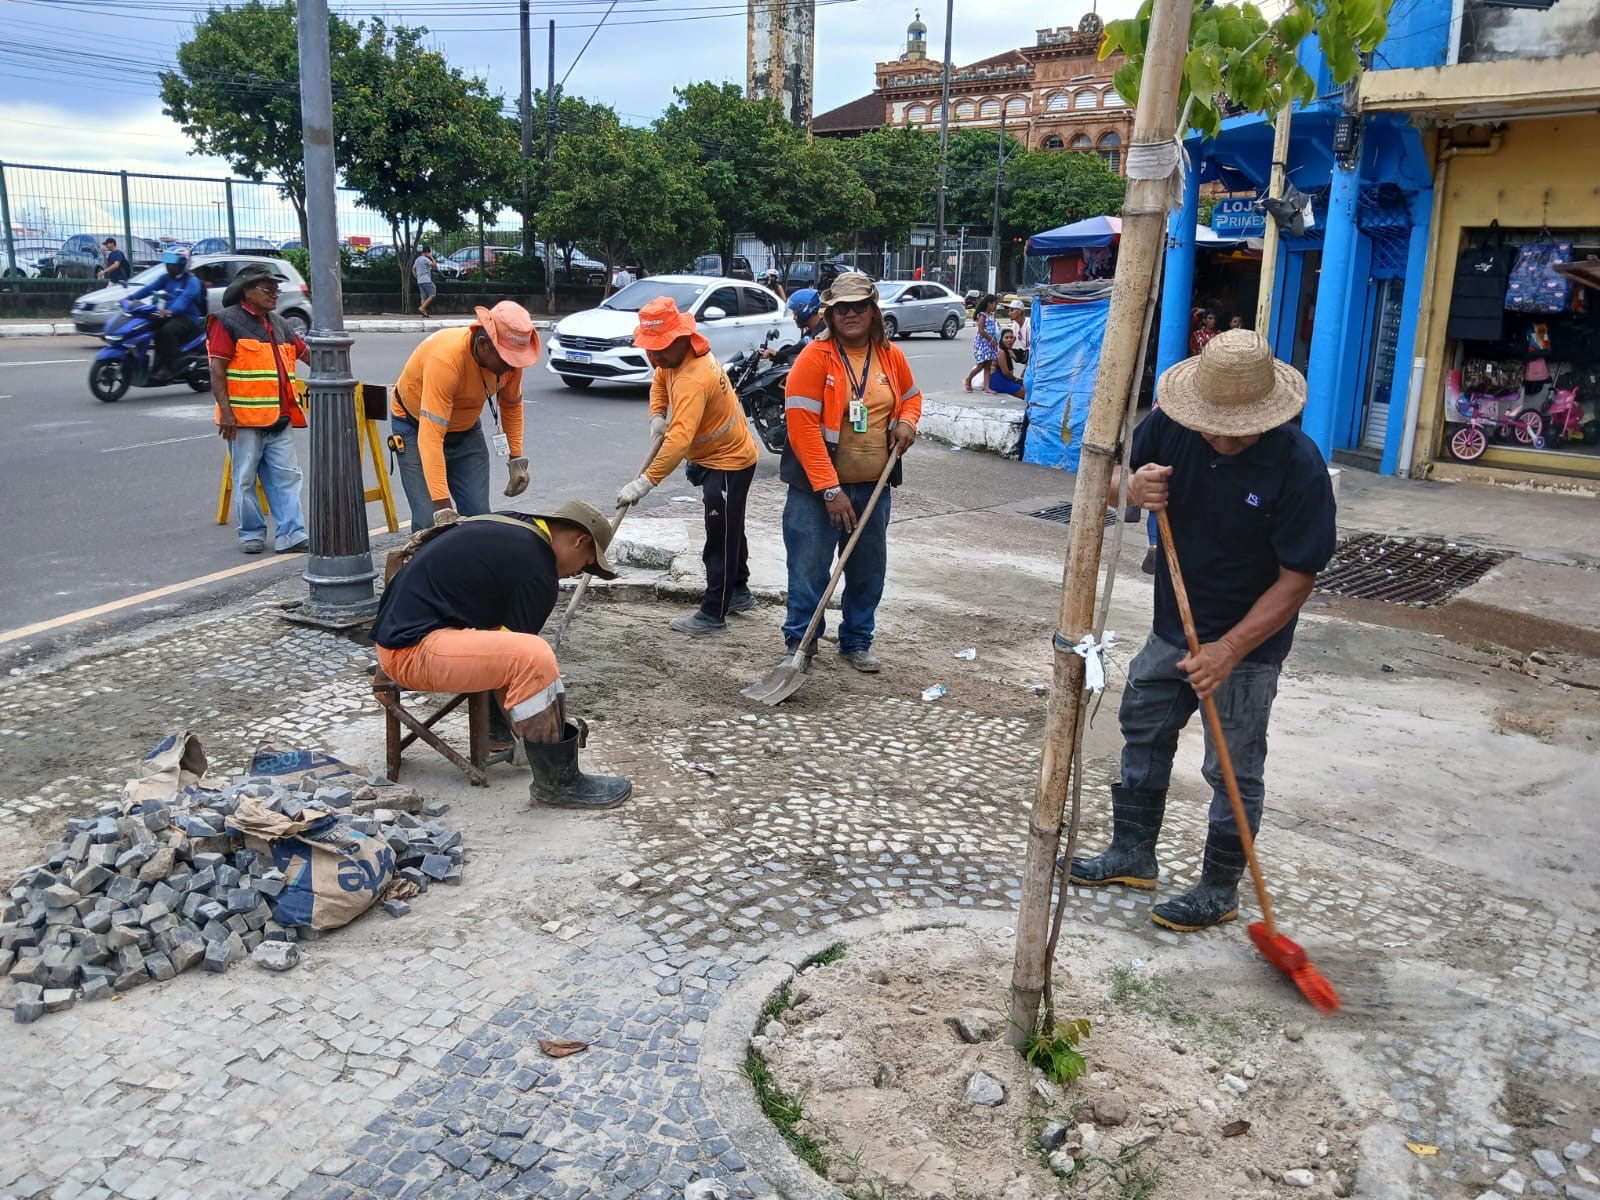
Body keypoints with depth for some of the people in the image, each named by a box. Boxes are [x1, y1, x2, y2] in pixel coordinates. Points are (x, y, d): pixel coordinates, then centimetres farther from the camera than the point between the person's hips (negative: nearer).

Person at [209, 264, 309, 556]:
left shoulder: (278, 323, 16)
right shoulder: (228, 321, -5)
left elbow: (306, 353, 22)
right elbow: (217, 370, -10)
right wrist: (225, 410, -17)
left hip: (278, 418, 6)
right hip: (244, 418, -6)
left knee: (286, 477, 1)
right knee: (246, 479, 3)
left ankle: (291, 535, 1)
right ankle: (251, 533, 14)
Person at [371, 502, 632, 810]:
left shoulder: (506, 527, 13)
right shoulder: (536, 569, -13)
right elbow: (522, 655, -6)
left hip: (399, 627, 11)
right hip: (411, 650, -11)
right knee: (533, 657, -24)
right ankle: (557, 783, -11)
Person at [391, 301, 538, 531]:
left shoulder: (509, 357, -19)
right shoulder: (446, 358, -38)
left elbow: (512, 405, 4)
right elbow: (431, 437, -42)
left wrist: (516, 459, -4)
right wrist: (442, 505, -46)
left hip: (466, 429, 5)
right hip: (417, 427, -5)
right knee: (430, 522, -15)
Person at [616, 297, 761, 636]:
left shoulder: (692, 380, -34)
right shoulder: (678, 355, -4)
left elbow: (679, 440, -43)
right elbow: (660, 379, 18)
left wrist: (645, 482, -47)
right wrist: (657, 416, -2)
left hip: (728, 463, -11)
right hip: (722, 455, 11)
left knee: (720, 539, -6)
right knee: (729, 532, 22)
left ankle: (713, 615, 0)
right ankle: (739, 592, 37)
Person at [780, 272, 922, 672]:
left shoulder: (891, 356, 4)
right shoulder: (815, 358, -13)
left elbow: (912, 395, 24)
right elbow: (802, 427, -18)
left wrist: (906, 421, -2)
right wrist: (829, 490, -20)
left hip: (873, 487, 5)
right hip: (818, 487, -5)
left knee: (868, 570, 13)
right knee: (809, 568, 2)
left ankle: (857, 642, 30)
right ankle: (799, 641, 20)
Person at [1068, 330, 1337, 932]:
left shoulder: (1297, 466, -25)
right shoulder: (1171, 425, -14)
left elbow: (1296, 580, -21)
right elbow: (1116, 479, 2)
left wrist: (1229, 649, -27)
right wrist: (1133, 488, -23)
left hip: (1247, 642, -5)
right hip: (1172, 627, 6)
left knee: (1234, 771, 6)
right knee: (1143, 735, 18)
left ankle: (1219, 891, 25)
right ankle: (1132, 854, 37)